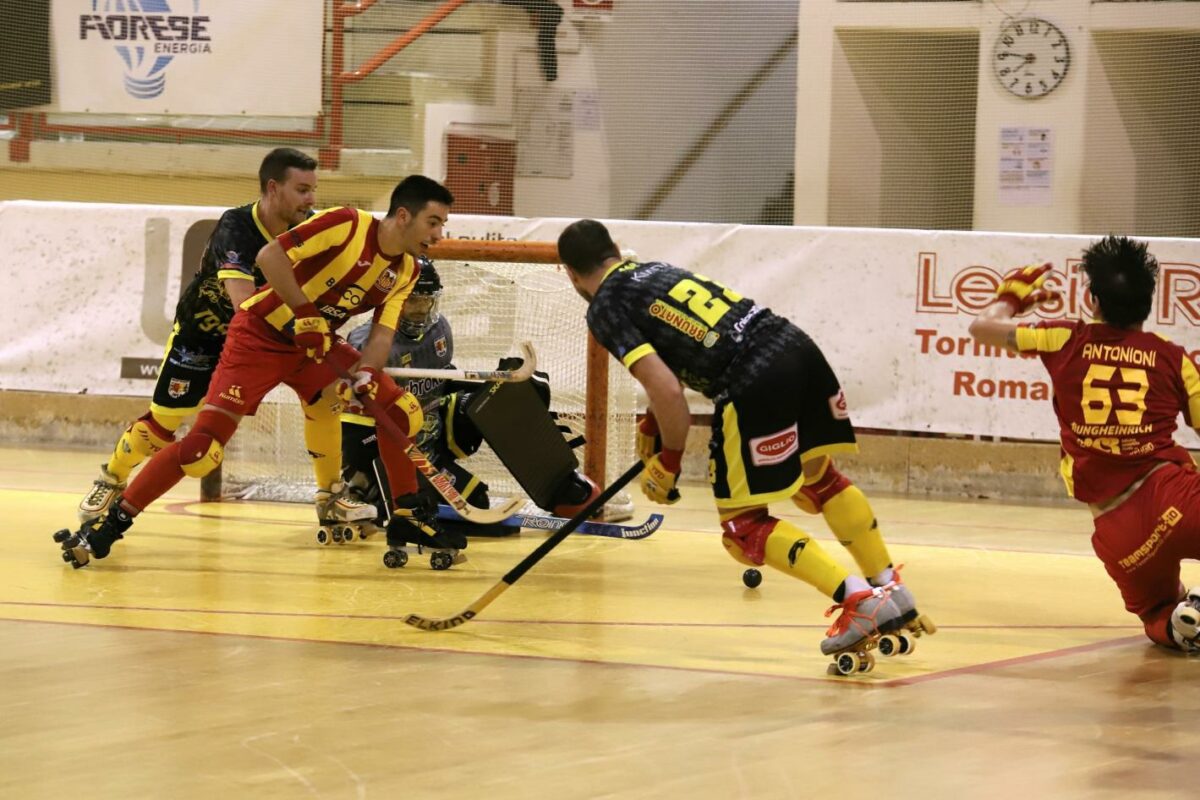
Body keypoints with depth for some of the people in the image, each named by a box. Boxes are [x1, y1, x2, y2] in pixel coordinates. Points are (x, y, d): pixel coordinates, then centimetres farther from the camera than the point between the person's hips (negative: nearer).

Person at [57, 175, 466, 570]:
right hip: (260, 333, -7)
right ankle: (111, 522, -8)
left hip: (317, 344, 7)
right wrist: (304, 312, -29)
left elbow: (383, 332, -3)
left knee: (402, 412, -2)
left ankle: (407, 520, 13)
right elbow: (269, 256, -27)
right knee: (204, 443, -18)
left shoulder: (405, 271, 1)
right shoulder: (347, 224, -20)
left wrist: (364, 371, -22)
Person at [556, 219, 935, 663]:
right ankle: (893, 593, 31)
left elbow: (666, 390, -7)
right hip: (797, 344, 8)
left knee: (743, 526, 6)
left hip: (755, 384, -8)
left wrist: (668, 462, 6)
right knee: (818, 480, 31)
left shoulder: (606, 308, 2)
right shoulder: (655, 269, 26)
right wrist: (653, 424, 42)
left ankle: (858, 599, -6)